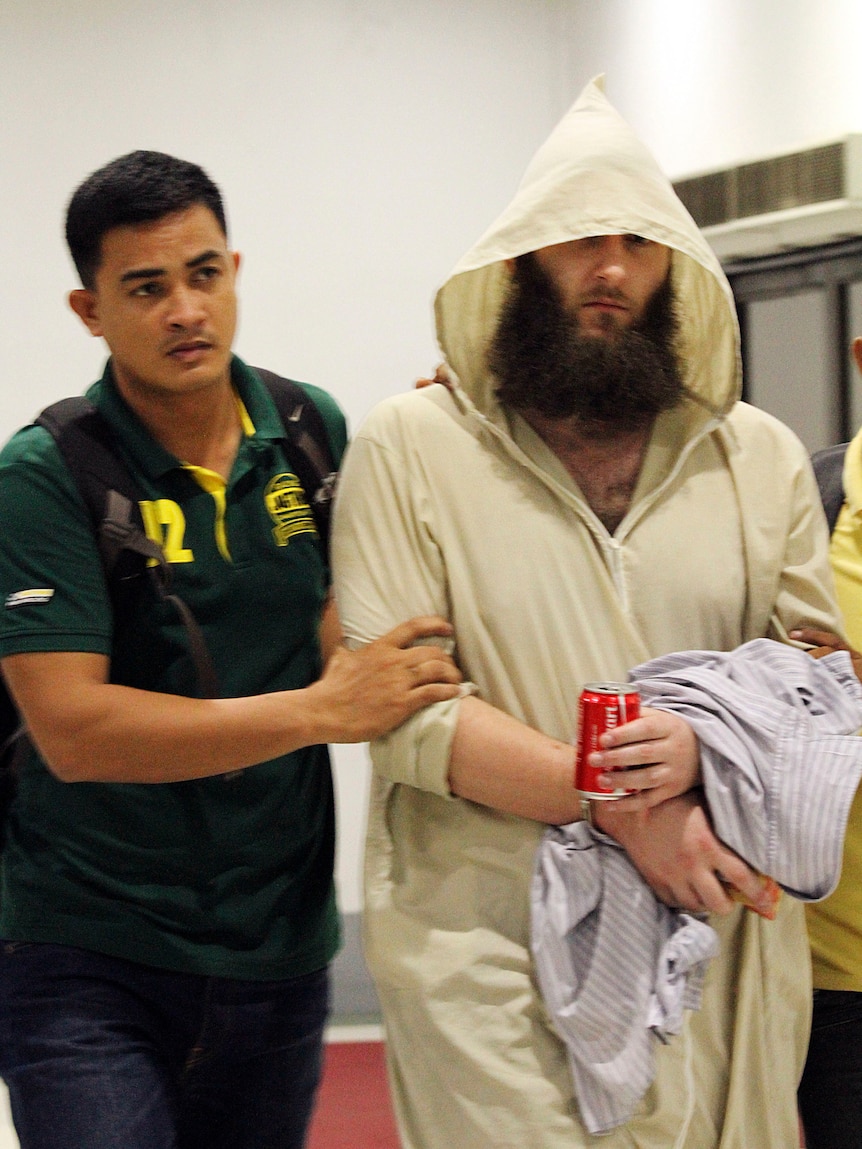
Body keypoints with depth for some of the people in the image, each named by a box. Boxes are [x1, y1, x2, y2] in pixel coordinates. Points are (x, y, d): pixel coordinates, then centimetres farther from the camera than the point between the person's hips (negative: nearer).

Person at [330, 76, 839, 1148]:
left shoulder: (760, 455, 9)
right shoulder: (410, 446, -1)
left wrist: (709, 743, -15)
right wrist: (618, 806, -16)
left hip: (712, 936, 3)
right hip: (487, 951, -3)